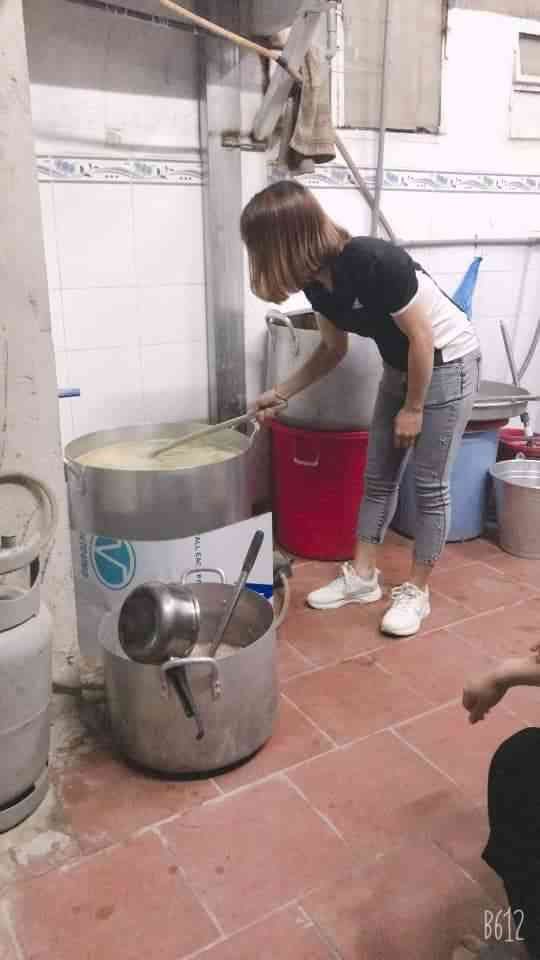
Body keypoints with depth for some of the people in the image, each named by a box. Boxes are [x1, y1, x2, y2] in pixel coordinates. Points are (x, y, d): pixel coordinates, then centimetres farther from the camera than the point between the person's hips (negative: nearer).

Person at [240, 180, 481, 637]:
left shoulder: (375, 262, -32)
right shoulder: (316, 280, -8)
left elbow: (421, 335, -24)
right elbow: (333, 349, 6)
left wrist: (414, 409, -15)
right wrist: (280, 394, 4)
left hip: (448, 363, -8)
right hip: (401, 366, 8)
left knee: (430, 484, -1)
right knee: (379, 477, 10)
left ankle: (417, 592, 13)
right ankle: (362, 577, 21)